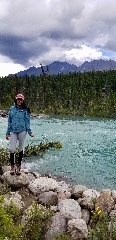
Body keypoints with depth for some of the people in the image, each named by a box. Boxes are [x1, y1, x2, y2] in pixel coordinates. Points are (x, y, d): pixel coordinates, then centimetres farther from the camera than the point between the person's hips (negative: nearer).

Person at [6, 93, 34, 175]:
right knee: (12, 149, -3)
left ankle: (19, 166, 18)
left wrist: (30, 132, -4)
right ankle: (13, 166, 13)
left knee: (21, 149, 6)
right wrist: (8, 133, 10)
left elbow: (27, 122, 2)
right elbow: (9, 121, 11)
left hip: (22, 131, -2)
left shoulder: (25, 110, 0)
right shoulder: (12, 109, 7)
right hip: (13, 131, 2)